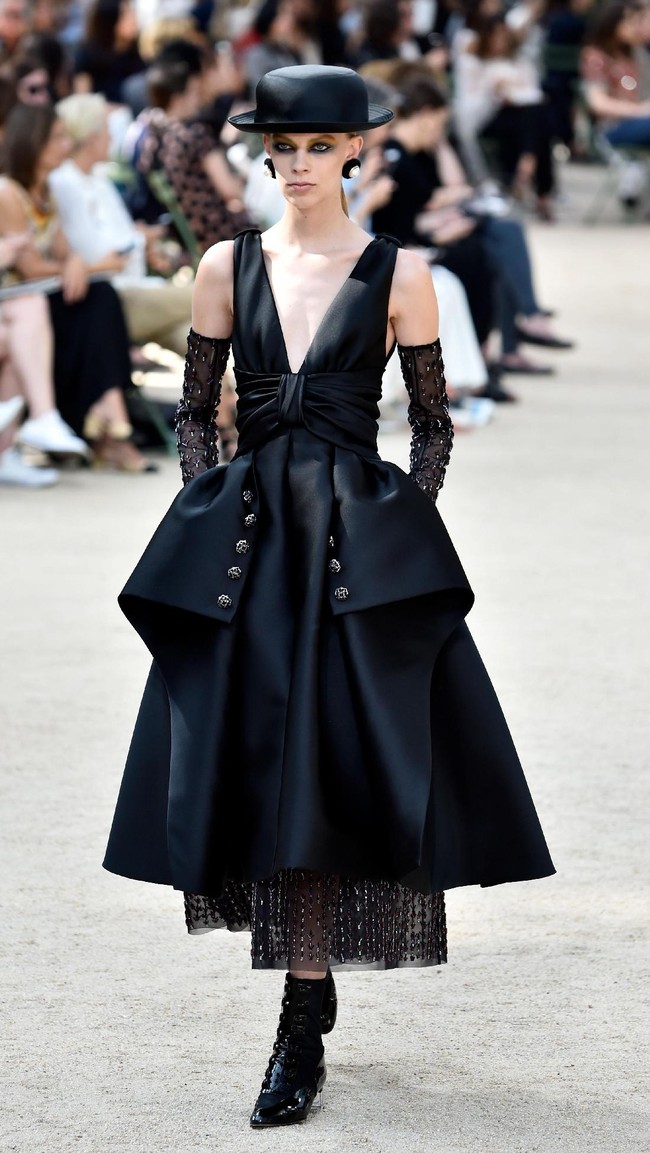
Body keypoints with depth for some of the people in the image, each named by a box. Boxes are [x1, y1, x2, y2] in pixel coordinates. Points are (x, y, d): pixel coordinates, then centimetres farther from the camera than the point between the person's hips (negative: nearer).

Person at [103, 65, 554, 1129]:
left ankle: (300, 1035, -6)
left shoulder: (397, 274, 1)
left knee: (324, 770, -8)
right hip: (247, 537, 3)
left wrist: (405, 523, -3)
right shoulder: (230, 267, 8)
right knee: (248, 755, 4)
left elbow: (434, 423, 6)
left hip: (360, 541, -3)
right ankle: (313, 993, 22)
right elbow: (195, 408, 13)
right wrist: (208, 512, 3)